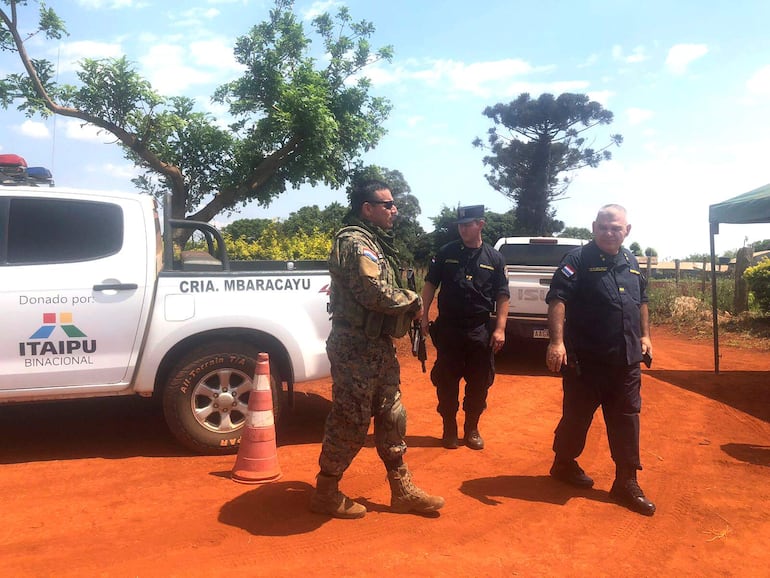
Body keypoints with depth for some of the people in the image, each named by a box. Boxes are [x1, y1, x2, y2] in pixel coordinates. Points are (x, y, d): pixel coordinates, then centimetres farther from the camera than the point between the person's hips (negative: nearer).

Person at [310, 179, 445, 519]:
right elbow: (376, 293, -26)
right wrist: (413, 301, -11)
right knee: (350, 421, 0)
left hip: (378, 346, 10)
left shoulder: (375, 242, 18)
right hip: (356, 348, -10)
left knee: (391, 416, 14)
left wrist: (408, 306, 3)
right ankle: (326, 493, 17)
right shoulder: (355, 242, -15)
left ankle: (402, 491, 26)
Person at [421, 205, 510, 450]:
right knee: (446, 382, 6)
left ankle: (471, 429, 25)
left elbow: (502, 296, 2)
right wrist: (424, 315, -3)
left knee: (479, 384, 8)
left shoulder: (495, 258, 3)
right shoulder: (446, 253, 2)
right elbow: (430, 284, 5)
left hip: (480, 330, 0)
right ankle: (449, 429, 21)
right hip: (448, 327, 0)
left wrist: (500, 329, -5)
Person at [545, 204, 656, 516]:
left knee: (626, 420, 9)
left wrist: (645, 335, 19)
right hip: (585, 360, -6)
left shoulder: (631, 262, 12)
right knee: (576, 417, 8)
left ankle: (626, 483, 20)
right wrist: (557, 341, -29)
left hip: (626, 361, 6)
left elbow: (641, 301, 25)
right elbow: (557, 299, -19)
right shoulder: (578, 259, -9)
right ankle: (564, 464, 30)